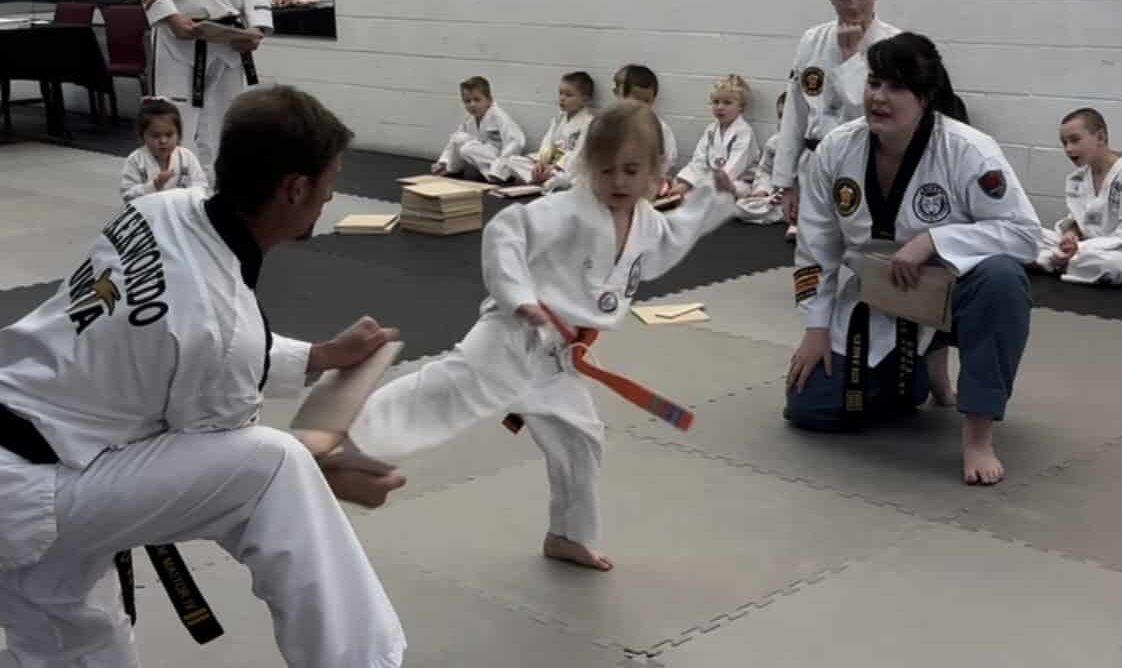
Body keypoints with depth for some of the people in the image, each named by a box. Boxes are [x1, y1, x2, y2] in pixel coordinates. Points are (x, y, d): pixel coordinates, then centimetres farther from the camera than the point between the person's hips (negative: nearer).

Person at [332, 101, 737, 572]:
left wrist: (714, 197, 27)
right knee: (450, 388, -30)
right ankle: (346, 426, -46)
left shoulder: (647, 224, 10)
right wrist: (519, 298, -32)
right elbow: (504, 232, -23)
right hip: (516, 340, -8)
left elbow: (673, 239, 34)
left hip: (556, 360, 8)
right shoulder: (570, 211, -16)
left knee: (578, 441, 20)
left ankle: (568, 537, 40)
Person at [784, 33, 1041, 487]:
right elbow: (816, 247, 0)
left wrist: (930, 239, -34)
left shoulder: (969, 152, -23)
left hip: (947, 291, -4)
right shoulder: (836, 151, -11)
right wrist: (816, 327, -2)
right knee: (809, 409, 1)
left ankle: (978, 435, -25)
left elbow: (1024, 232, -24)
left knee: (1000, 279, -39)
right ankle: (921, 371, 29)